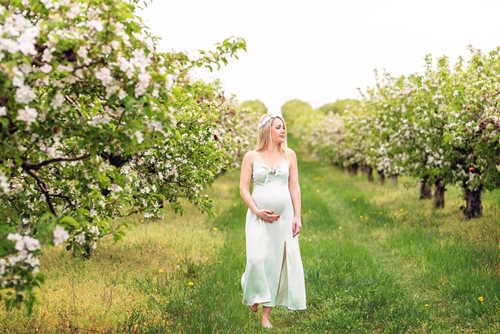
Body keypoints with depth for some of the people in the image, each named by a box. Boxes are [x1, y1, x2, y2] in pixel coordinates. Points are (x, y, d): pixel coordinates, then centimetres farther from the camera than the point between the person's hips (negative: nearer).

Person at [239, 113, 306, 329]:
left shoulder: (289, 155, 6)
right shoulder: (251, 157, 1)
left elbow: (294, 187, 6)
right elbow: (243, 188, 0)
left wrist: (297, 216, -1)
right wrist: (257, 211, -13)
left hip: (284, 216, 2)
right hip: (259, 217, -2)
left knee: (277, 262, 0)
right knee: (258, 259, -16)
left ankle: (266, 315, 9)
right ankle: (253, 294, 16)